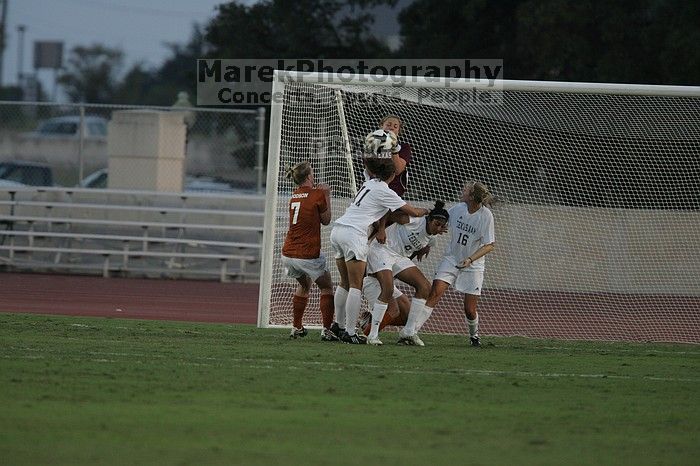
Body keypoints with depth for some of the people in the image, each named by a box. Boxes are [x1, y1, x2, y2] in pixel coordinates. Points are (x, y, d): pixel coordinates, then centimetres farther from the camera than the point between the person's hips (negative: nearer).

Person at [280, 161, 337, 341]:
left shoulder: (294, 196, 9)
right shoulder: (317, 195, -9)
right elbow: (326, 220, 3)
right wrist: (327, 195, 8)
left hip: (288, 254, 6)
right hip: (308, 256, -6)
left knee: (304, 284, 30)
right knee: (327, 287, 13)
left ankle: (296, 328, 27)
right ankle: (326, 330, 4)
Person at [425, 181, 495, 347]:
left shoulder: (486, 216, -18)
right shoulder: (458, 209, -7)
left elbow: (489, 245, -16)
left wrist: (470, 259, -26)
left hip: (473, 266, -3)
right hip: (451, 259, 3)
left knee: (470, 310, 1)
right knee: (435, 292, -17)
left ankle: (474, 335, 32)